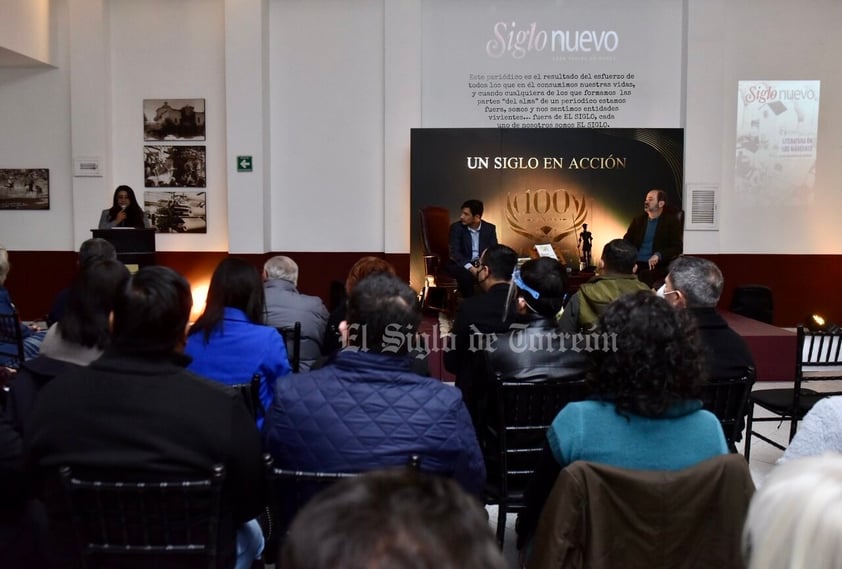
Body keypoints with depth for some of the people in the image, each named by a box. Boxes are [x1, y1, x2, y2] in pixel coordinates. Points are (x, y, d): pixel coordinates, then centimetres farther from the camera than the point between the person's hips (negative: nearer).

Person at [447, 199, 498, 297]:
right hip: (462, 264, -3)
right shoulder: (456, 227, -8)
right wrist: (471, 268, -32)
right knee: (466, 275, -35)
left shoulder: (489, 228, 0)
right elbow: (454, 252, -17)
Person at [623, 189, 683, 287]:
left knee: (645, 275, -37)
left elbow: (677, 247, -3)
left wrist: (658, 255, -20)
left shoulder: (672, 221, 5)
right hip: (635, 263, 4)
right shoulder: (638, 220, 18)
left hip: (657, 265, -4)